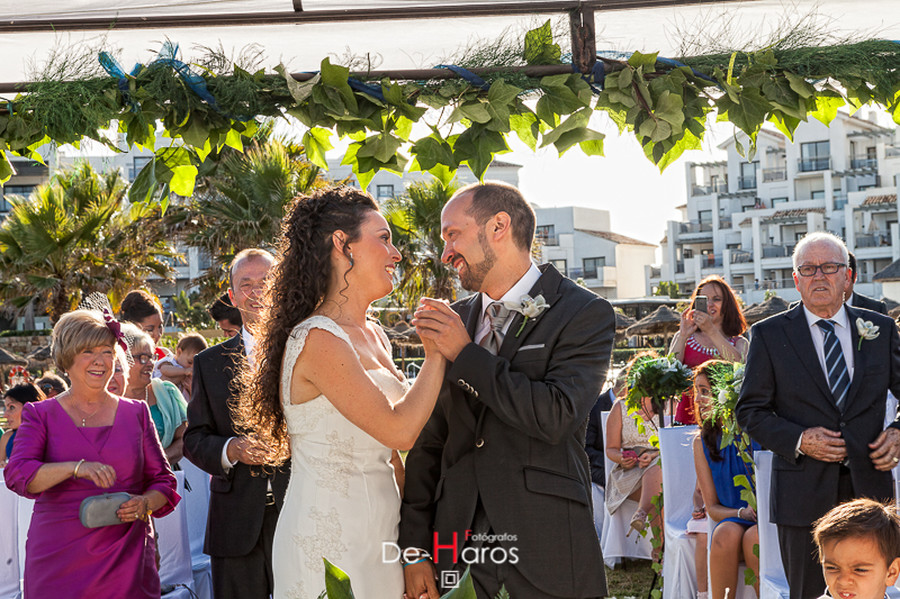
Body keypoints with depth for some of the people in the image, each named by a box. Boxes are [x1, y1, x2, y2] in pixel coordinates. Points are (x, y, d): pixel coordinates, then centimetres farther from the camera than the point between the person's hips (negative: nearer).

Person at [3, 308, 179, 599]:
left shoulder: (136, 413, 12)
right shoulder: (41, 415, 6)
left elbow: (163, 480, 12)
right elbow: (17, 474, -9)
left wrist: (145, 504, -10)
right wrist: (77, 468, -24)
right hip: (59, 560, -1)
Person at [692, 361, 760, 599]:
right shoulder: (702, 442, 6)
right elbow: (712, 507, 6)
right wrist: (743, 512, -15)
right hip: (730, 519, 2)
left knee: (753, 538, -33)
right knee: (727, 533, -31)